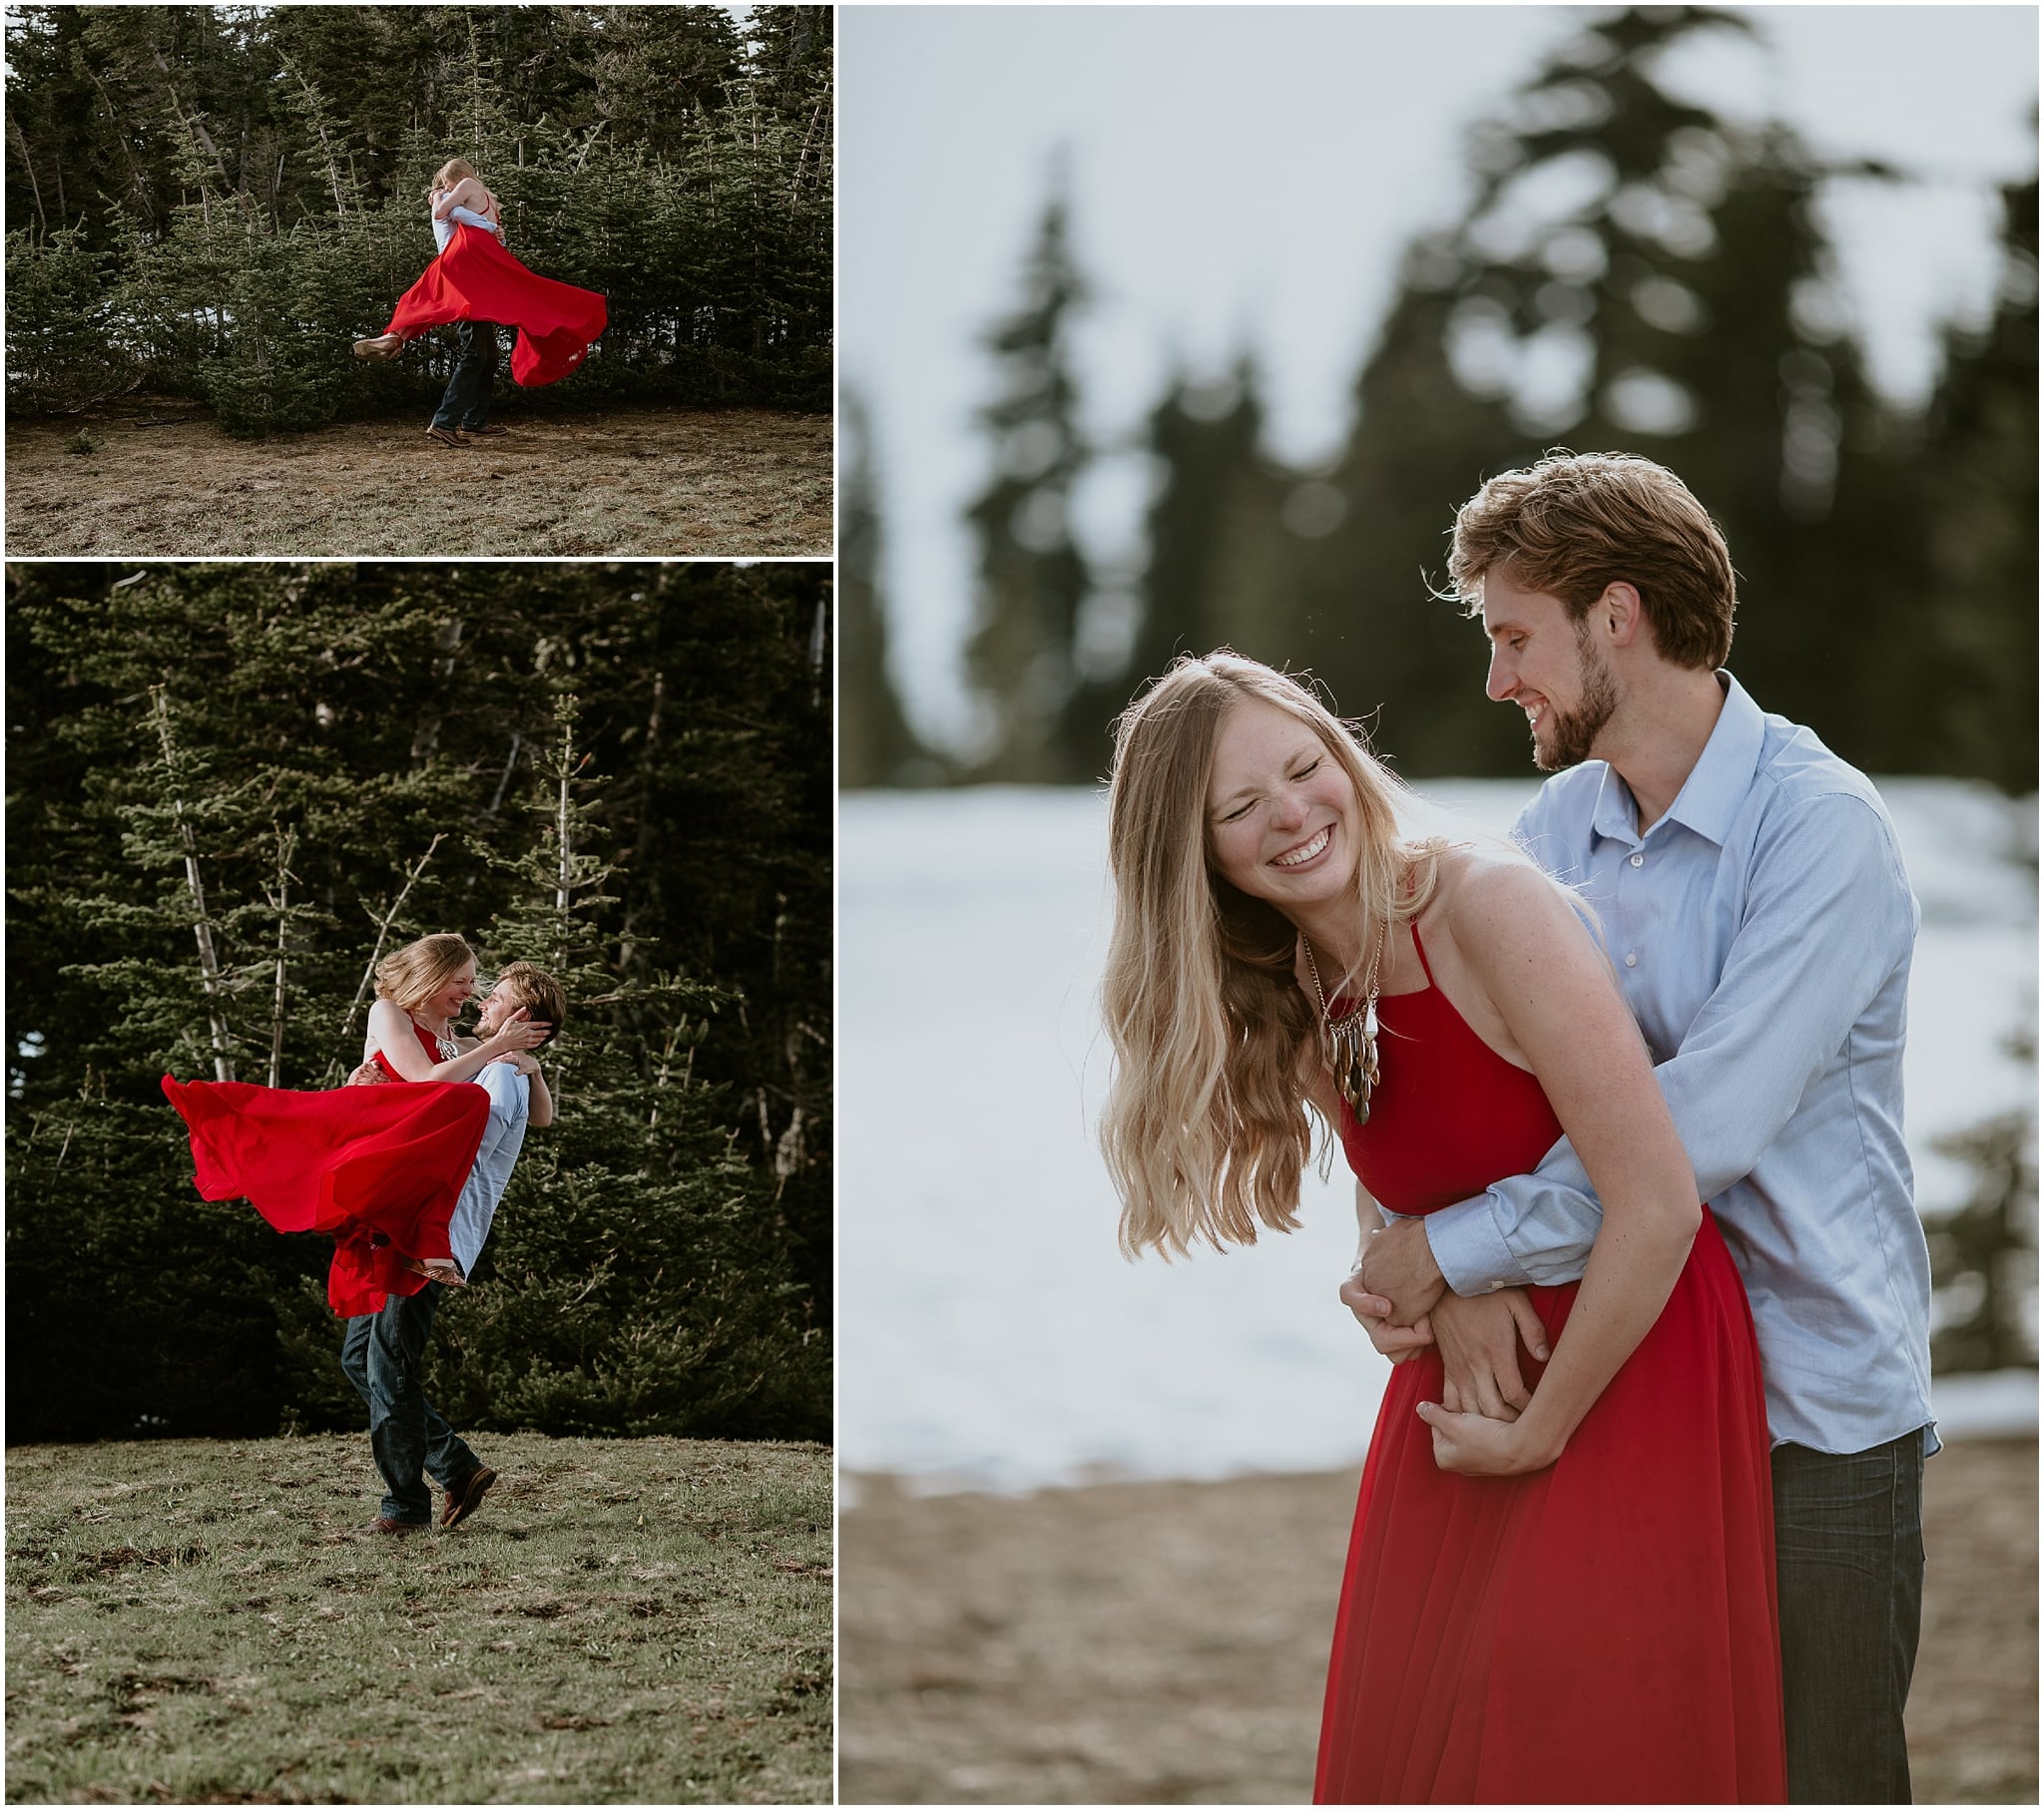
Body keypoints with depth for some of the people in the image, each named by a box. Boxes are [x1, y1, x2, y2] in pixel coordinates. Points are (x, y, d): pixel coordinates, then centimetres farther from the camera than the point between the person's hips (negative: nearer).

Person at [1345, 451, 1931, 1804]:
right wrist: (1465, 1290, -18)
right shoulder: (1556, 827, 8)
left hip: (1817, 1410, -6)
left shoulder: (1822, 828, -14)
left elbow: (1700, 1128, -23)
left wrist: (1450, 1247, -18)